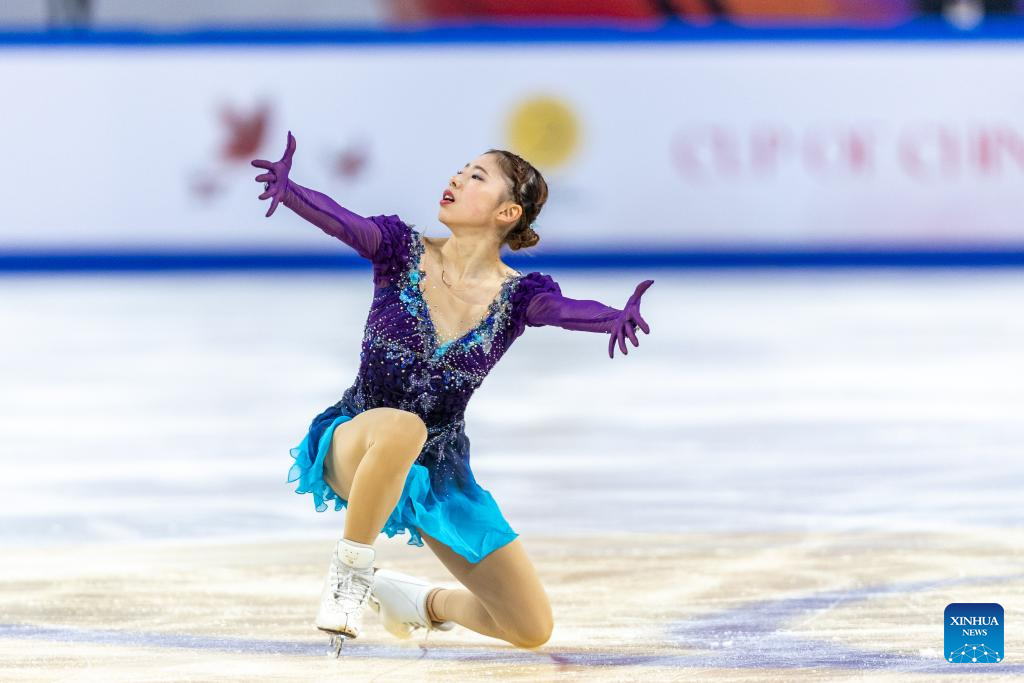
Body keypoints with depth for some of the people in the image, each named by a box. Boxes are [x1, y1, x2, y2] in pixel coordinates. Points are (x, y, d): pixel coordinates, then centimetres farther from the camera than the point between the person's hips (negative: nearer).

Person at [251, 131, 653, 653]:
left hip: (440, 474, 3)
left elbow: (568, 310, -31)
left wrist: (616, 318, -55)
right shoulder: (402, 252, -9)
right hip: (354, 447, -2)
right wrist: (288, 191, -50)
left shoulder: (518, 295, -9)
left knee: (532, 629, -3)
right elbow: (342, 222, -28)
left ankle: (422, 602, 26)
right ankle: (350, 570, -19)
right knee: (401, 427, -43)